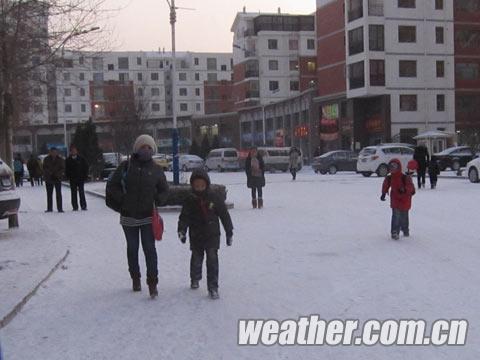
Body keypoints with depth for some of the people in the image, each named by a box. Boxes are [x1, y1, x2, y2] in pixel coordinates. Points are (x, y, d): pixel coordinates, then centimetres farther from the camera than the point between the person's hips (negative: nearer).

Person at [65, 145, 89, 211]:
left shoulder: (81, 158, 4)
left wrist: (85, 176, -2)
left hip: (81, 178, -1)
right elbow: (66, 169, 10)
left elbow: (86, 167, 6)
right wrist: (68, 176, -3)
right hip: (72, 179, 1)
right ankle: (75, 207, 6)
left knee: (81, 192, -2)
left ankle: (83, 206, 2)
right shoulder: (68, 160, 7)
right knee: (74, 193, 3)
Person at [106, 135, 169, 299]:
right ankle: (135, 278, 29)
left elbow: (164, 190, 13)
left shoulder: (156, 169, 2)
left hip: (148, 216, -1)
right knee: (132, 248, 13)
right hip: (129, 216, 1)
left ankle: (152, 283, -4)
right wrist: (122, 199, -8)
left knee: (149, 249, -6)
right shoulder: (126, 166, -2)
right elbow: (111, 185, 3)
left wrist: (158, 201, -4)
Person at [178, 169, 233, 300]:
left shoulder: (214, 198, -5)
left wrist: (229, 233, 3)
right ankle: (195, 279, 43)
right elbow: (184, 217, -6)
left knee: (212, 261, -8)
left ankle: (213, 287, -5)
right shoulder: (190, 201, -3)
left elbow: (224, 215, 1)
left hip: (212, 236, -2)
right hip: (196, 236, 2)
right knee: (196, 259, 17)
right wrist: (181, 231, -23)